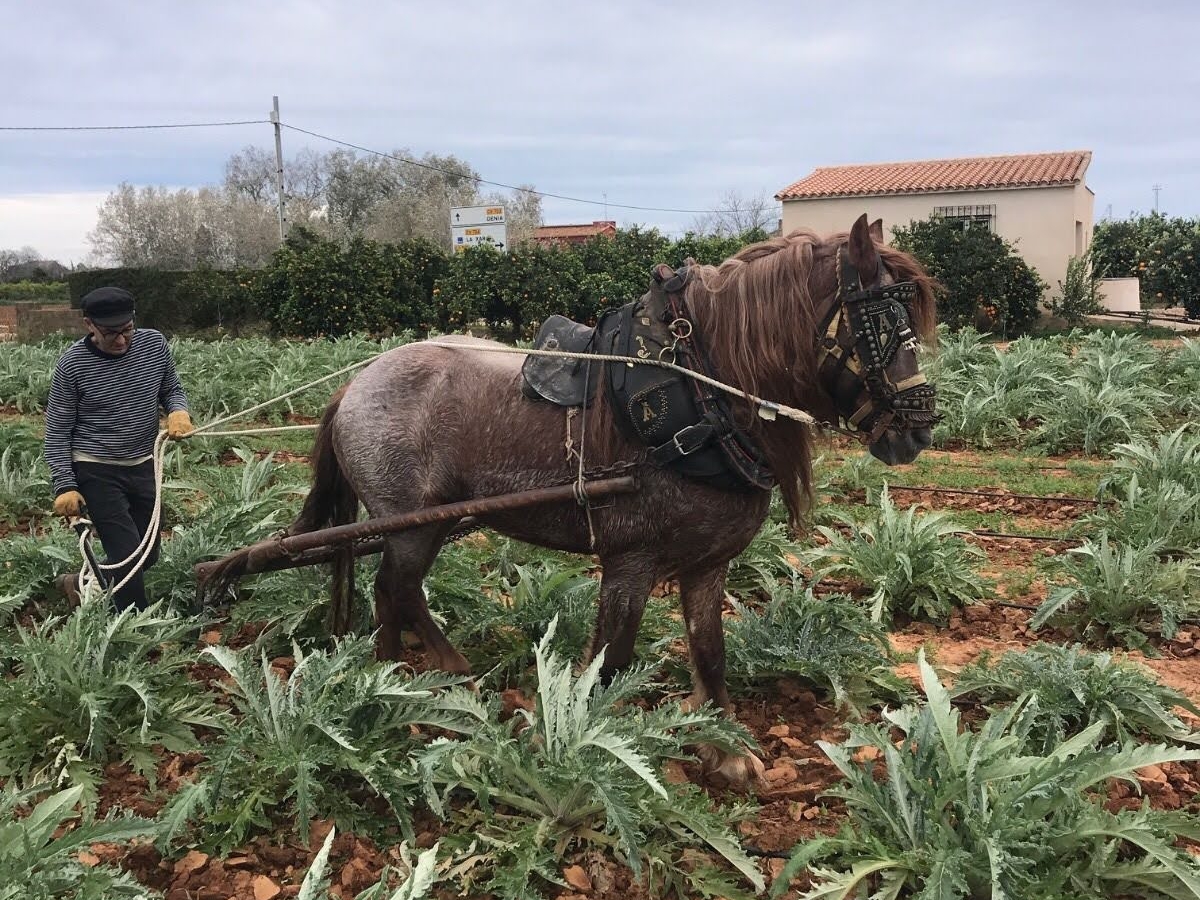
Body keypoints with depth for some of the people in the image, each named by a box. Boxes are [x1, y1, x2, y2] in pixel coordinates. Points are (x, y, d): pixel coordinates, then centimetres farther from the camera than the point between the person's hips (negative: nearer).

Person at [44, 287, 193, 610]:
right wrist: (64, 486, -15)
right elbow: (57, 433, -8)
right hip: (96, 472, -5)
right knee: (129, 557, -10)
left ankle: (80, 583, 39)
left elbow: (172, 390, 9)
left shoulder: (154, 343, -7)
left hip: (144, 466, 5)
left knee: (148, 556, 15)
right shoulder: (72, 364, -15)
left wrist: (178, 410, -15)